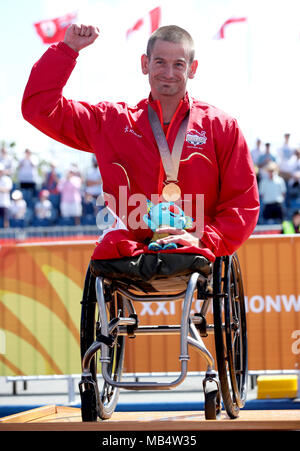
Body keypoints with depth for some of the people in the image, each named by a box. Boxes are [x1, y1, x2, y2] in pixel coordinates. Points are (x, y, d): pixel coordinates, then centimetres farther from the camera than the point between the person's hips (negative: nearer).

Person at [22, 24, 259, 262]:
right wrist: (68, 49, 15)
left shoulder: (221, 126, 16)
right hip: (127, 255, 2)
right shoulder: (111, 121, 19)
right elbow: (40, 108, 18)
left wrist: (205, 240, -4)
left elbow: (244, 201, 11)